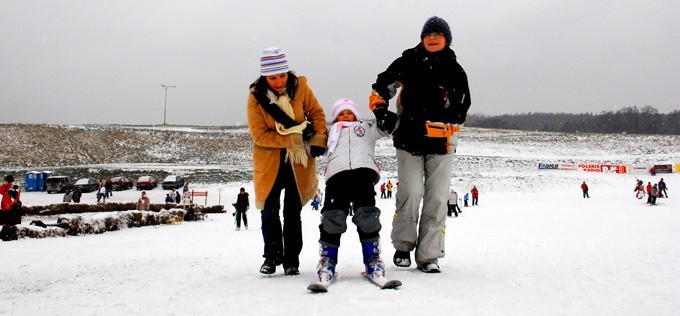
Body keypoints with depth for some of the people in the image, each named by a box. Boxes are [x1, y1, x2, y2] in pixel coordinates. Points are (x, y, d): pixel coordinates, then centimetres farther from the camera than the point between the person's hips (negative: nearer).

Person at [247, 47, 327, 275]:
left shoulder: (299, 87, -9)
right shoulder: (256, 96, -12)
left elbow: (317, 113, 2)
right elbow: (260, 135, -16)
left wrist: (319, 140, -14)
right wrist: (295, 138, -22)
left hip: (298, 160, 1)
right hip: (269, 160, 0)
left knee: (293, 212, 3)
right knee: (269, 211, -2)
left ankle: (291, 261, 11)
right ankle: (272, 257, 13)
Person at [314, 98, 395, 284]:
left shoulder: (367, 127, 36)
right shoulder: (331, 131, 38)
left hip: (363, 170, 0)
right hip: (337, 171, 0)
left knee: (366, 214, -15)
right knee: (333, 215, -16)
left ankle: (372, 258, -6)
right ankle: (327, 259, -7)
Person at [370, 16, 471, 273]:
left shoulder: (455, 72, 5)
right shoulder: (407, 63, 6)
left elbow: (460, 113, -1)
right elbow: (381, 87, 16)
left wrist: (429, 125, -10)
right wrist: (381, 112, 2)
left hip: (440, 145, 1)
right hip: (409, 141, -1)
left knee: (437, 199, 0)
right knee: (410, 193, -9)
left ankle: (428, 256, 7)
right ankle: (403, 246, 9)